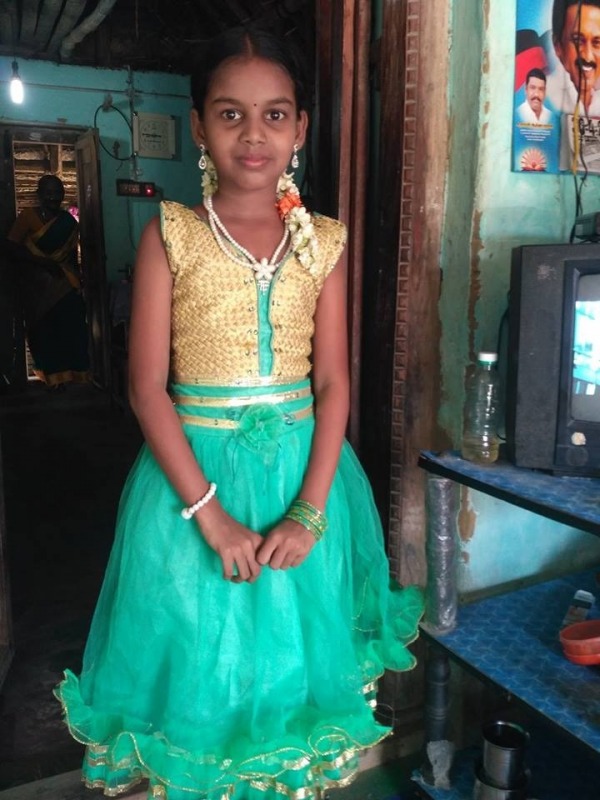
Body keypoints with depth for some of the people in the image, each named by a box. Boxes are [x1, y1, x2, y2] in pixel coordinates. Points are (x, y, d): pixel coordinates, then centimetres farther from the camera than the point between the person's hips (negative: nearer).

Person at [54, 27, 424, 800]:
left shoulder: (323, 241, 1)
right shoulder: (169, 236, -5)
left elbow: (334, 382, -2)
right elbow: (147, 387, -9)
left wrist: (310, 510, -12)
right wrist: (210, 512, -16)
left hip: (302, 465, 2)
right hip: (194, 468, -2)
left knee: (291, 649, 17)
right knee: (200, 654, 12)